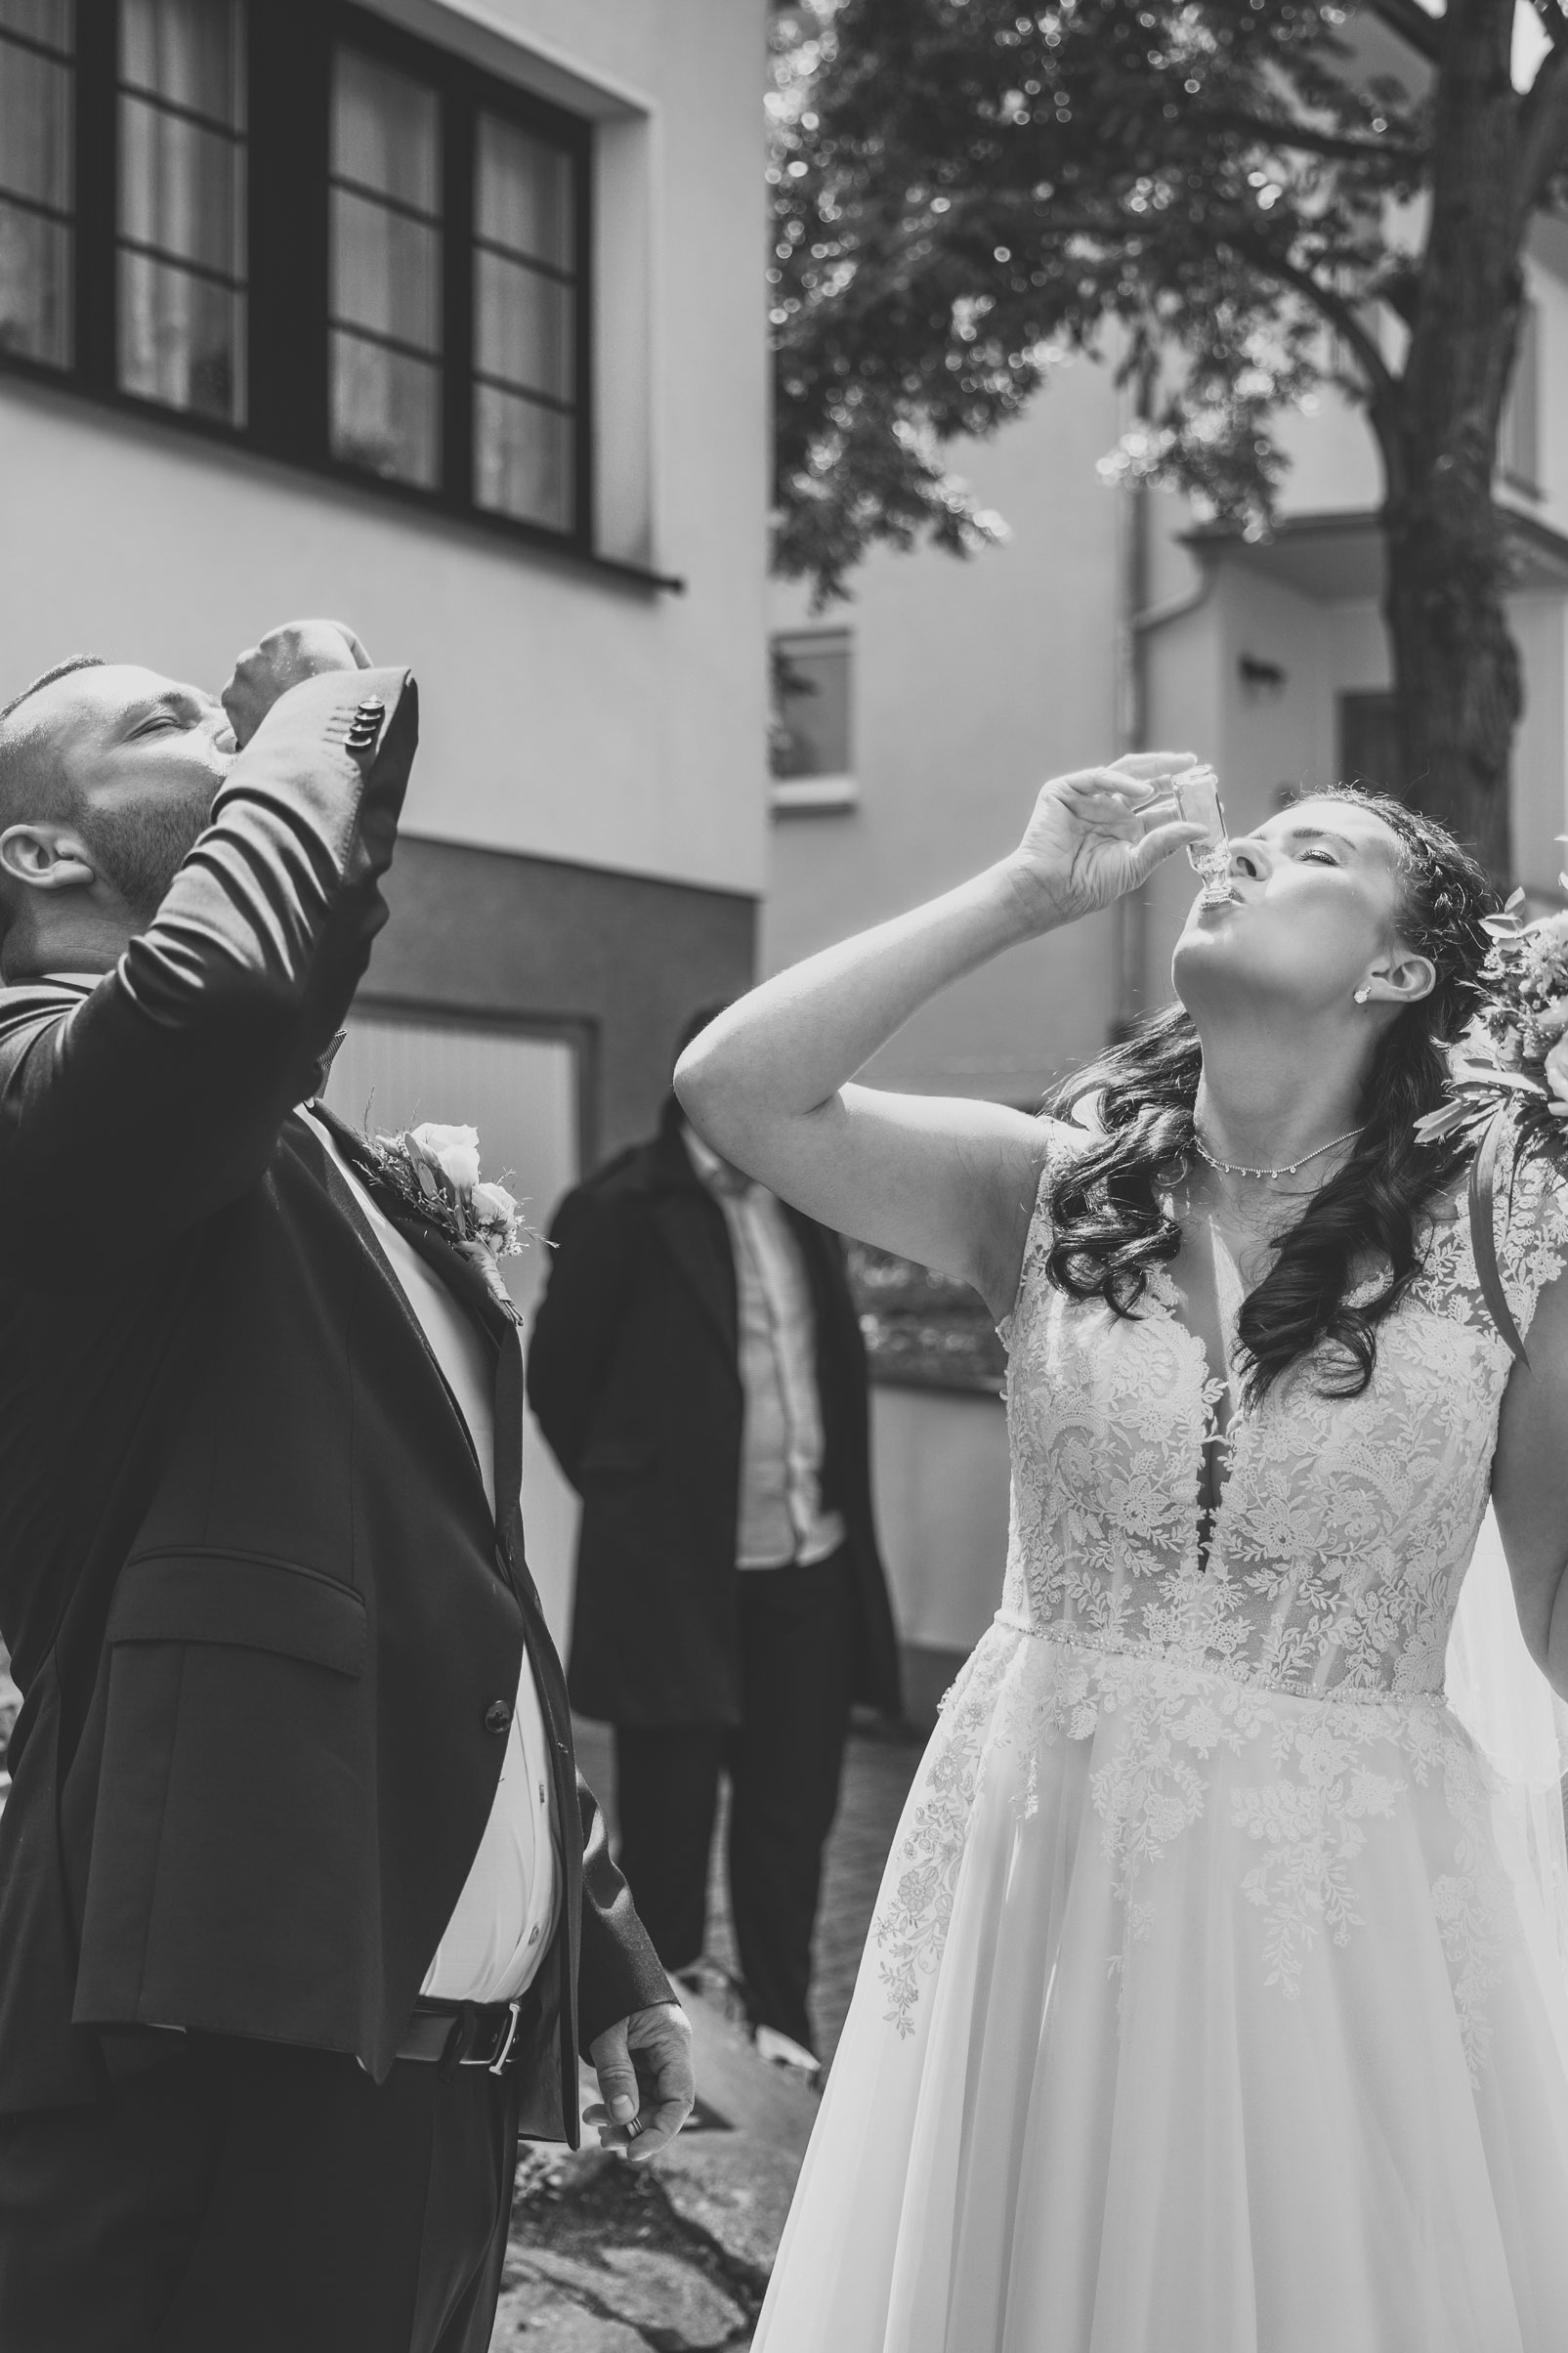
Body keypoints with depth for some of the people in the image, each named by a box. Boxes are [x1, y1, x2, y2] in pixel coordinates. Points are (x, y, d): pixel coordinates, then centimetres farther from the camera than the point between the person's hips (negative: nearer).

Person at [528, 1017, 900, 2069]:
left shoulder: (806, 1203, 9)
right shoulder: (622, 1213, -9)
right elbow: (558, 1377, -2)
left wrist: (834, 1504, 15)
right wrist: (632, 1499, 6)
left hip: (811, 1562, 5)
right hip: (677, 1574, -5)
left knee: (793, 1811, 11)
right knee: (670, 1813, 4)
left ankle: (783, 2031, 23)